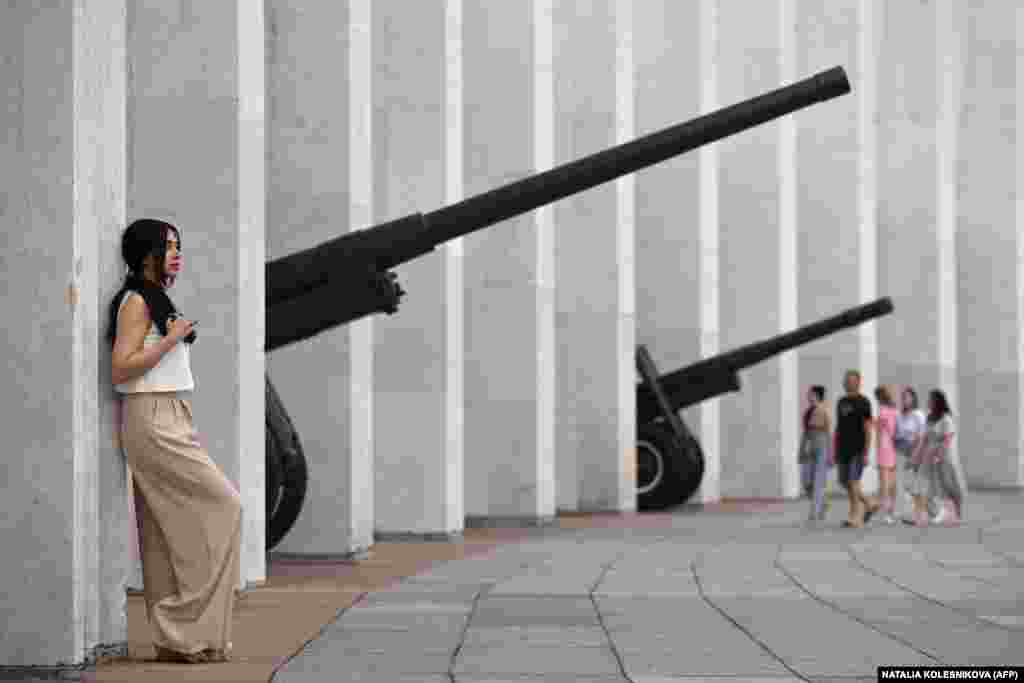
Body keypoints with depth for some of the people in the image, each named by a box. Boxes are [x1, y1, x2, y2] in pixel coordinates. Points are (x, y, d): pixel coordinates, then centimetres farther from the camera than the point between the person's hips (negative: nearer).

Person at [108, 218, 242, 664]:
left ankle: (174, 637, 8)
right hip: (153, 420, -9)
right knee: (222, 506, -9)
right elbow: (120, 369, -17)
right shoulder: (136, 301, -10)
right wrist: (172, 338, -17)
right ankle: (194, 632, -7)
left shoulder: (156, 300, 17)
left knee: (169, 530, 7)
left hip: (169, 419, 9)